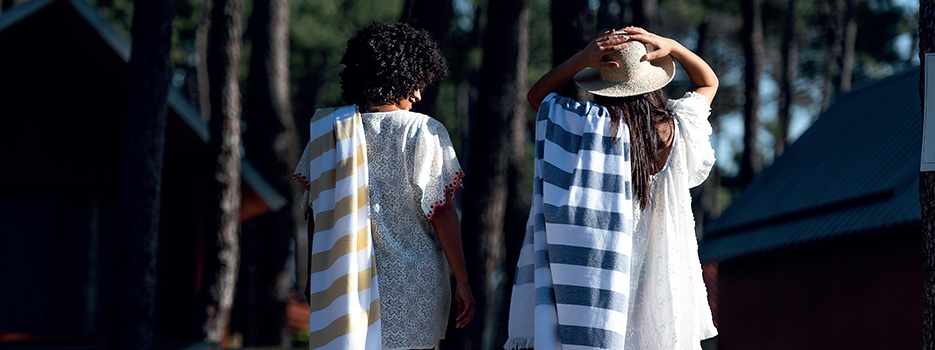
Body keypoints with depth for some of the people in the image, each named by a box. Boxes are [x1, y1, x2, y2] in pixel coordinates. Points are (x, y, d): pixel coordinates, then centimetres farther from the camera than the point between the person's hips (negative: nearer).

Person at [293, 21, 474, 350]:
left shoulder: (328, 128, 2)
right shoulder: (423, 132, -8)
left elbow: (314, 212, 7)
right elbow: (442, 214, -8)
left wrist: (312, 275, 18)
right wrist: (462, 282, -1)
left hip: (345, 283, 3)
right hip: (412, 288, -3)